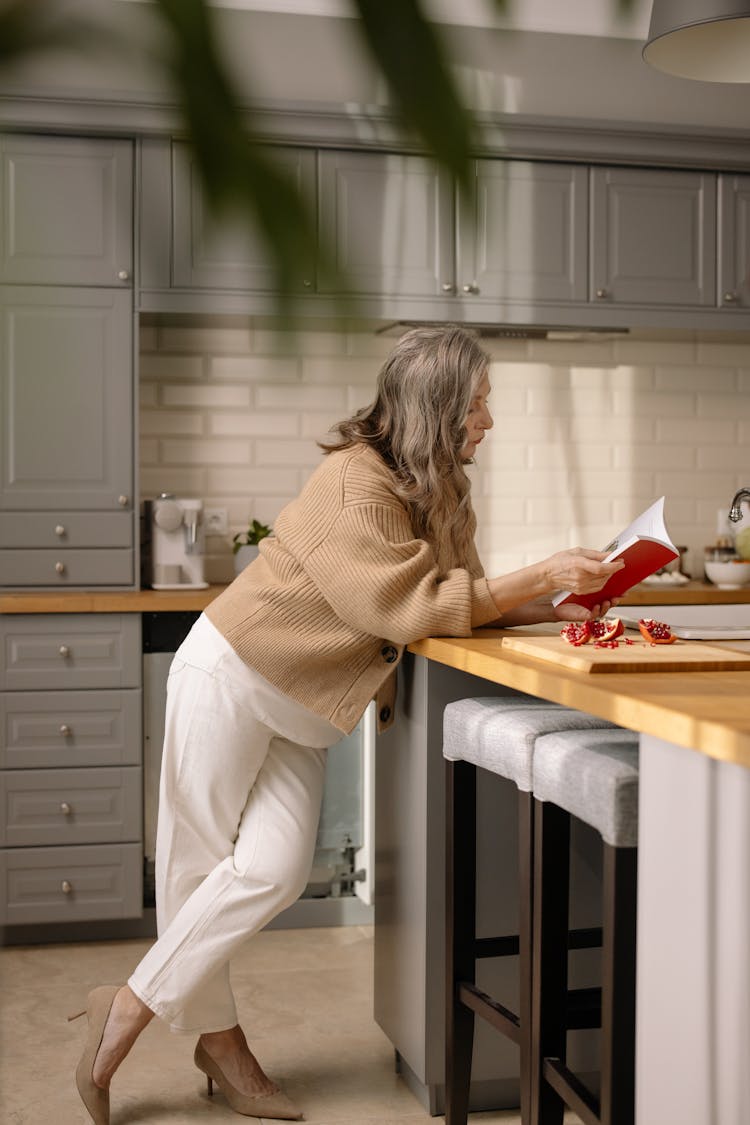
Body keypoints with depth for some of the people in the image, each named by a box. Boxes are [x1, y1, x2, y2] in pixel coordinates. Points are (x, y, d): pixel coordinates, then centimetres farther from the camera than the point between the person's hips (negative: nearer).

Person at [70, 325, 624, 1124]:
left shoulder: (435, 493, 4)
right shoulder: (355, 486, -24)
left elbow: (461, 599, 4)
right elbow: (408, 607, -30)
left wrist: (553, 605, -10)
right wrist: (539, 577, -28)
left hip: (298, 707, 7)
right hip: (231, 676, -7)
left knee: (274, 871, -2)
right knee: (196, 862, 2)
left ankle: (218, 1045, 12)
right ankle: (130, 1007, 18)